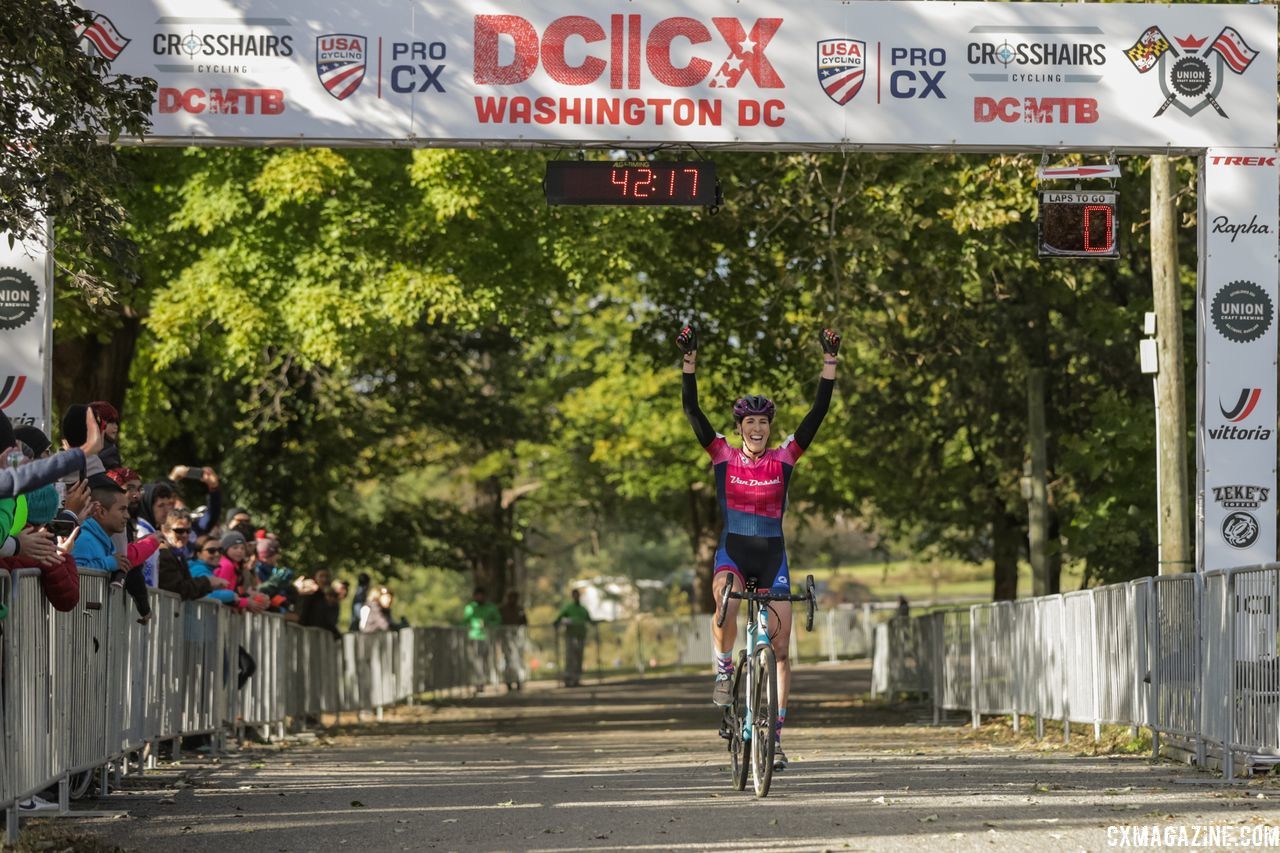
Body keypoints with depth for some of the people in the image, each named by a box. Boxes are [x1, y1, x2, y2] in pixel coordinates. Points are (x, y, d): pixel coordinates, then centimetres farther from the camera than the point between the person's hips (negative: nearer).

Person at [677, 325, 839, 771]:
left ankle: (776, 734, 4)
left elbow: (818, 413, -5)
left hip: (772, 554, 2)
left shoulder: (784, 458, 1)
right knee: (725, 602, -36)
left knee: (780, 646, -3)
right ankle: (724, 672, -12)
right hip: (733, 552, -1)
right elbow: (692, 411, -8)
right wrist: (689, 362, -17)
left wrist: (830, 363, -12)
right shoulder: (723, 456, -1)